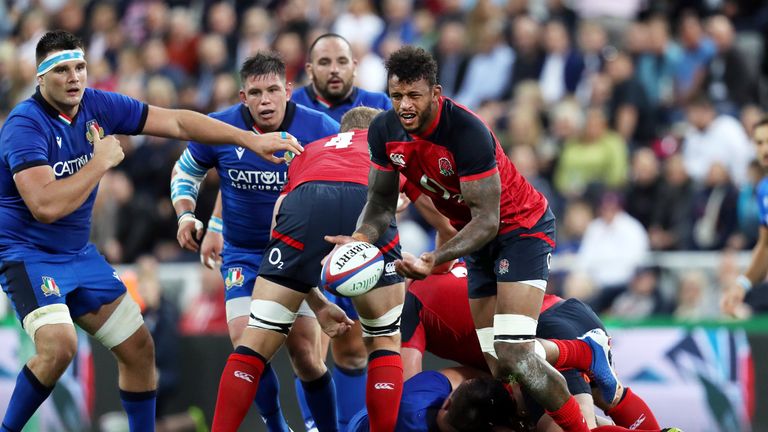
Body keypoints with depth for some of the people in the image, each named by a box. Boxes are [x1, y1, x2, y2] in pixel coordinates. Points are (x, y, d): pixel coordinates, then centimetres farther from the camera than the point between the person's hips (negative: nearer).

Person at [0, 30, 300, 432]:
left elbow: (177, 122, 4)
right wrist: (101, 162, -22)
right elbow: (46, 206, -32)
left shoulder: (97, 105, -2)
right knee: (59, 344, -29)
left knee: (138, 348, 7)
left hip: (78, 254, 8)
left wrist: (250, 139, -1)